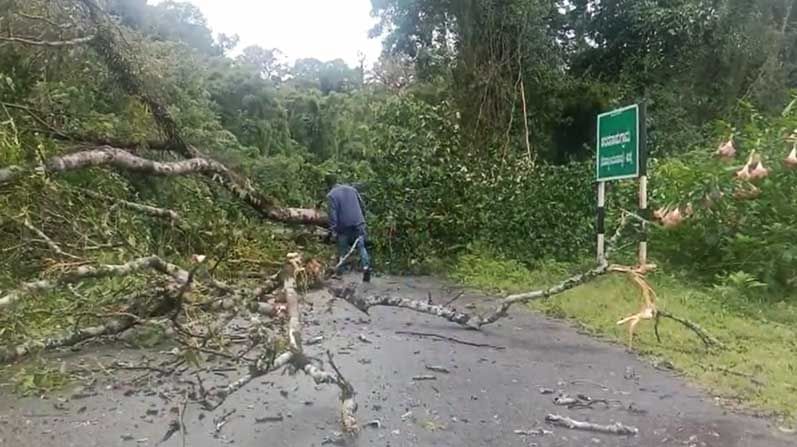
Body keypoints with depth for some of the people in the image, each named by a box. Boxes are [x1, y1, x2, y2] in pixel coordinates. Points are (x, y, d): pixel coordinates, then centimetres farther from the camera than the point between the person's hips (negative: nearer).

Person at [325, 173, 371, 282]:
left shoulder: (331, 195, -6)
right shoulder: (351, 189, 10)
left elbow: (332, 214, -13)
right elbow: (362, 205, 14)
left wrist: (332, 229, -10)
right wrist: (362, 218, 24)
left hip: (344, 226, -3)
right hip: (358, 223, 3)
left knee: (342, 249, 11)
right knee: (361, 247, 5)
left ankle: (339, 271, 17)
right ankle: (366, 266, -13)